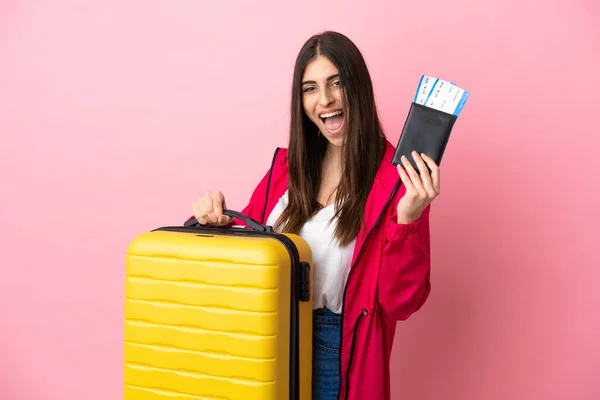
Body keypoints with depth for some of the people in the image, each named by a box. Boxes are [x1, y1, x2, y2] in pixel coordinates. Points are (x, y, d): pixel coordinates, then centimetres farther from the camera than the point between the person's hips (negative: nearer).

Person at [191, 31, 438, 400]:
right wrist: (218, 219, -10)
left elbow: (402, 303, -15)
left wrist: (407, 219, -29)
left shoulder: (396, 177, -13)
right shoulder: (287, 166, 2)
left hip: (337, 353, -4)